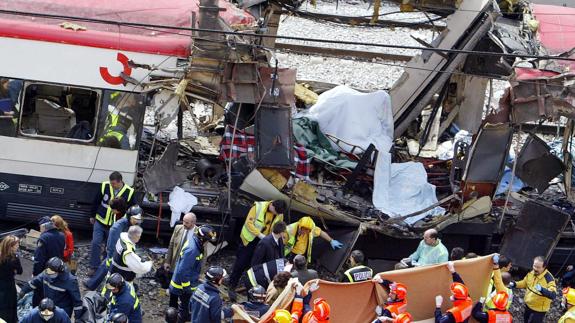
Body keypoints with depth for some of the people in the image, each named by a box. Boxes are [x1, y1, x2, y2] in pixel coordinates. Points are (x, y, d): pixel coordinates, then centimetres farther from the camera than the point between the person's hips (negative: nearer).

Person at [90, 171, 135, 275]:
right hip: (100, 221, 1)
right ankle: (94, 267, 8)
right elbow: (96, 202, 5)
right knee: (96, 243, -4)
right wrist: (92, 216, 11)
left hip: (115, 226, -1)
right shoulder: (105, 186, -9)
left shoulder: (129, 192, -13)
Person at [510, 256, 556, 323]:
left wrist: (542, 290, -57)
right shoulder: (531, 273, -7)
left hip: (539, 309, -7)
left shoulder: (549, 278, -29)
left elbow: (553, 295, -40)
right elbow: (524, 283, 13)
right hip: (528, 305, 7)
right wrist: (515, 284, -5)